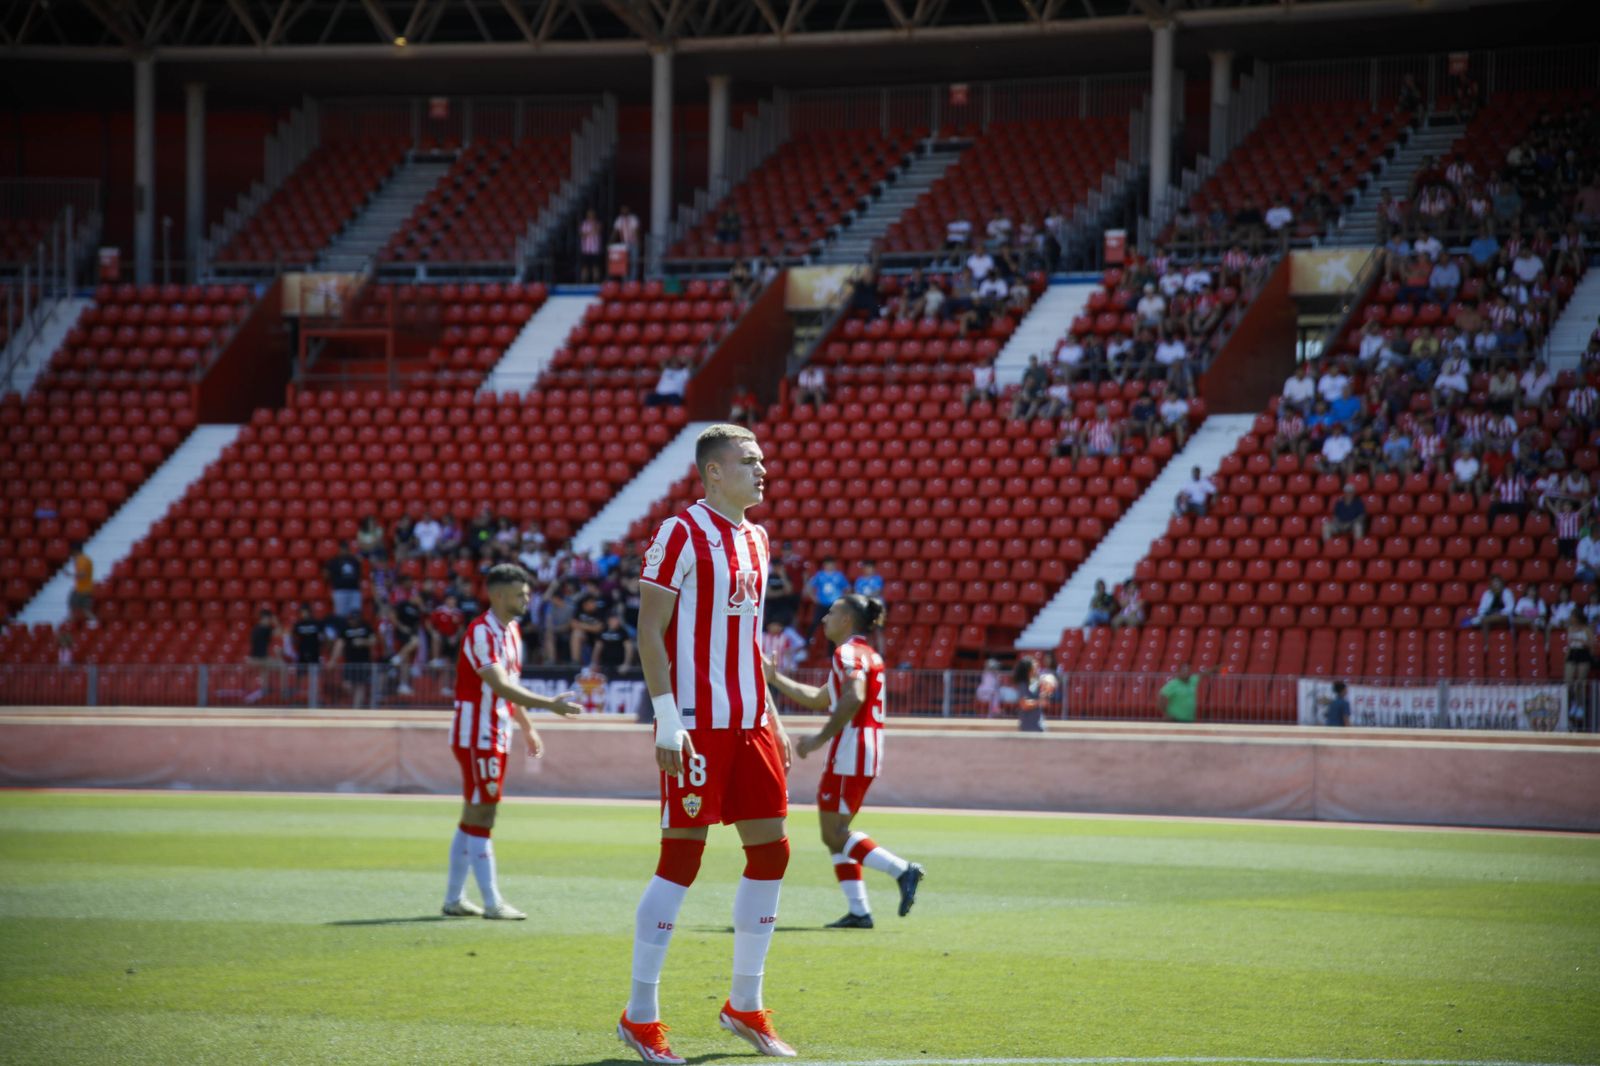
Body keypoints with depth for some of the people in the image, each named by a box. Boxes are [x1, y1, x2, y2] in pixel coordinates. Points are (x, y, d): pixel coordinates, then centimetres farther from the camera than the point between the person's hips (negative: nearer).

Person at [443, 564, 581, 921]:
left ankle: (454, 899, 17)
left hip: (496, 737, 10)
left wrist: (527, 727, 24)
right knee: (480, 818, -8)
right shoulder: (481, 633, -18)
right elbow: (500, 686, -28)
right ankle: (492, 903, -8)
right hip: (477, 736, -10)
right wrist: (548, 704, -33)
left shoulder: (511, 631, 13)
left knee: (472, 818, 12)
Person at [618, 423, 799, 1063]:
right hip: (697, 722, -8)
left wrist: (771, 717, 19)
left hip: (749, 722, 8)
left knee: (771, 848, 7)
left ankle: (744, 1005, 18)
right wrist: (668, 721, -18)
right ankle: (640, 1014, 2)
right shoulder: (681, 535, -9)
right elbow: (649, 631, -12)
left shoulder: (756, 540, 16)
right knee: (682, 856, -6)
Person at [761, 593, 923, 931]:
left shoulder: (849, 653, -9)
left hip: (851, 749, -10)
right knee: (835, 834, 12)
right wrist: (775, 679, 33)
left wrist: (820, 739, -23)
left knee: (834, 835, -9)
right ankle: (858, 910, 6)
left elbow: (853, 699, -27)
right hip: (865, 752, 10)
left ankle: (902, 871, -17)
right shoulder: (867, 654, 22)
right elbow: (819, 699, 31)